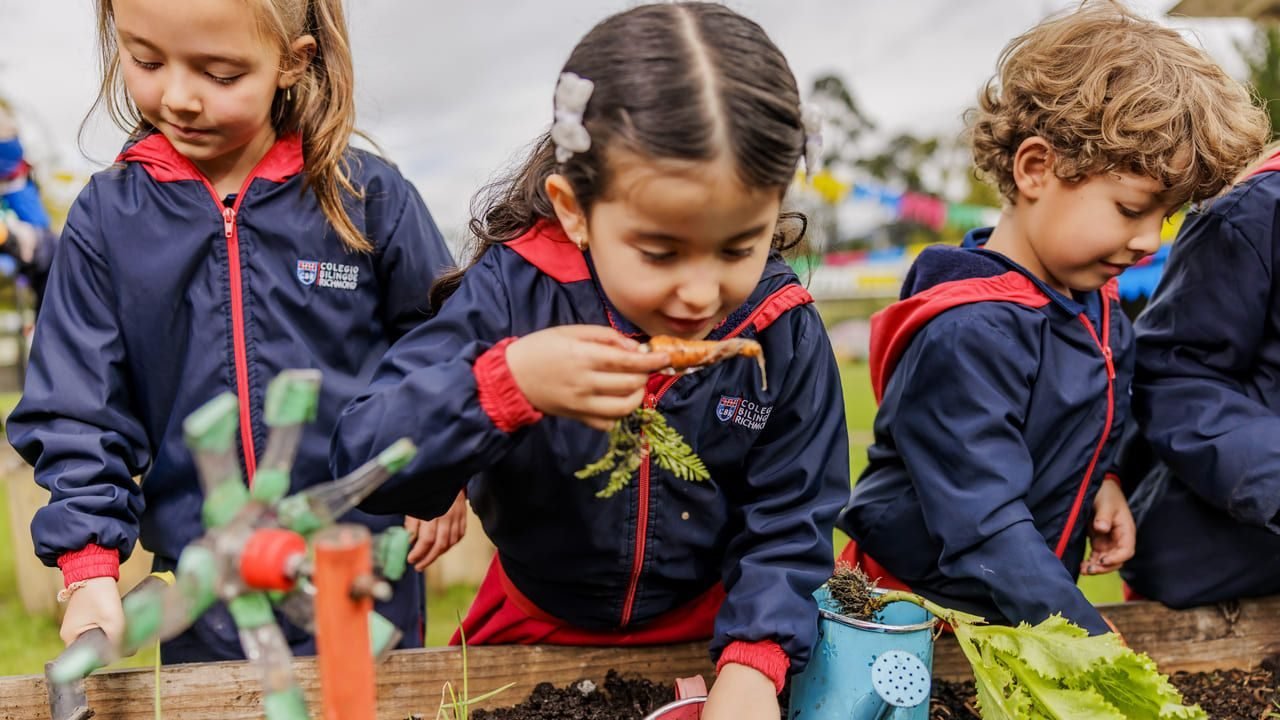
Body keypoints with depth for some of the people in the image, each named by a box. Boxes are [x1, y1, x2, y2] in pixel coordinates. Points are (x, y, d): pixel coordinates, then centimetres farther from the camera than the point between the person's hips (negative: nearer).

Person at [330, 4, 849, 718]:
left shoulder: (786, 335, -14)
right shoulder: (513, 291, -19)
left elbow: (789, 526, -9)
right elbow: (362, 462, -22)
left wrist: (753, 660, -25)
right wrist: (505, 383, -37)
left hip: (700, 637, 1)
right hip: (534, 628, 0)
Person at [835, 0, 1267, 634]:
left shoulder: (1098, 307, 7)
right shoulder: (967, 334, -21)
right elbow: (986, 531, -25)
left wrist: (1100, 480, 6)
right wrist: (1096, 648, -28)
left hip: (1042, 600, 7)